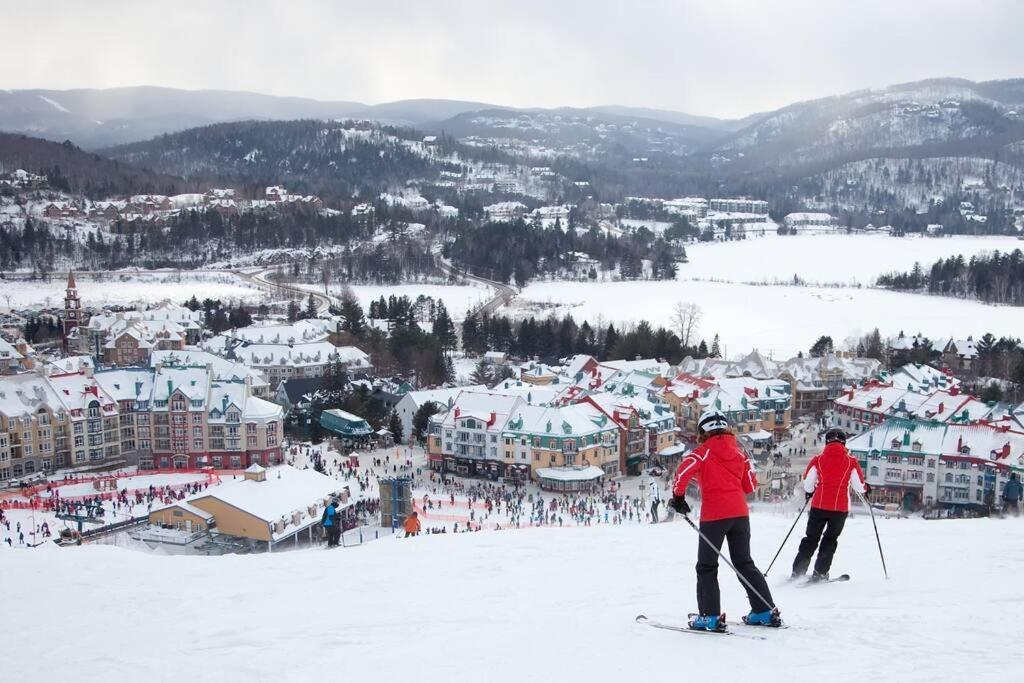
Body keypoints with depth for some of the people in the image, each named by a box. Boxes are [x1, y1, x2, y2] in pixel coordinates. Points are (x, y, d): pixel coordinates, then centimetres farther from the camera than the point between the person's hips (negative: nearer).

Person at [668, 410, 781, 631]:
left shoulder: (704, 452, -4)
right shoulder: (739, 451, 10)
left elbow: (683, 471, -19)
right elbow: (751, 486, 12)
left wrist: (678, 497, -6)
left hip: (713, 515, -5)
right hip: (740, 513, 5)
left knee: (707, 567, 5)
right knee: (744, 563, 17)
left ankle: (710, 617, -1)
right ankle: (766, 611, 15)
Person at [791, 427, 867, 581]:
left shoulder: (817, 459, 2)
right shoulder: (851, 461, -1)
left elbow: (807, 483, 5)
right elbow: (859, 486, 4)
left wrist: (809, 493, 26)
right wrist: (866, 488, 27)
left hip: (819, 505, 1)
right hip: (840, 508, -1)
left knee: (811, 538, 11)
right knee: (830, 539, 14)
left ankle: (798, 572, 6)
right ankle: (820, 572, 6)